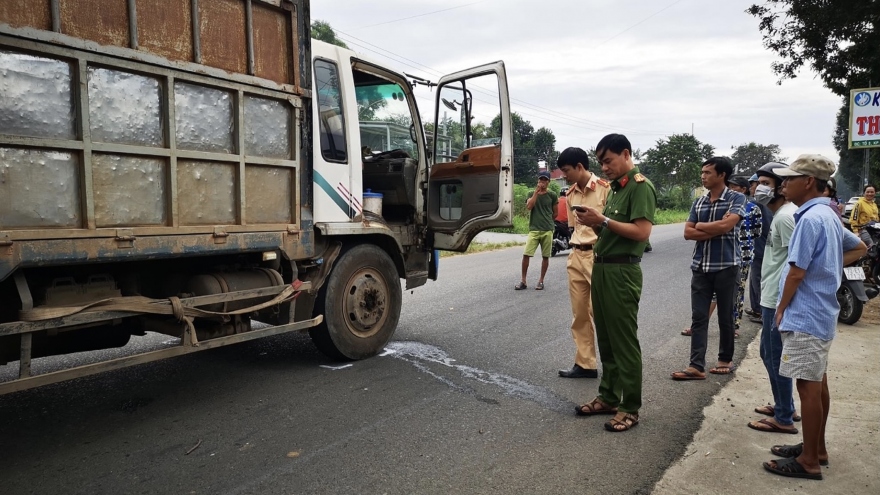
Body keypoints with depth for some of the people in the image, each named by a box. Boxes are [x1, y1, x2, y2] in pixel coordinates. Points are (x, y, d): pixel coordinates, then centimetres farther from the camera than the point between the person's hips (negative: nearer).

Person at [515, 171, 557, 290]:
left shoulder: (552, 195, 5)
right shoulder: (532, 193, 8)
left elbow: (555, 213, 13)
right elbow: (528, 206, -11)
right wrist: (536, 191, -10)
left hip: (548, 230, 0)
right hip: (534, 229, 0)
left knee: (545, 256, 3)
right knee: (526, 254, -7)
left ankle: (541, 281, 14)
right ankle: (523, 281, 2)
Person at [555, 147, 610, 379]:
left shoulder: (605, 189, -9)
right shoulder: (571, 194, 13)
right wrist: (574, 252, 14)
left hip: (598, 255, -7)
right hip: (576, 257, 7)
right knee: (579, 314, 10)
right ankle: (585, 364, 19)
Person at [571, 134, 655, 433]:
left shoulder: (640, 186, -9)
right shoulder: (615, 188, 18)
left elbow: (641, 231, -20)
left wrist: (604, 220, -18)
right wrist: (594, 223, 2)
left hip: (622, 272, -9)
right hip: (601, 268, 9)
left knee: (624, 342, -2)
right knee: (605, 339, 14)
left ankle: (630, 409, 8)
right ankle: (608, 397, 25)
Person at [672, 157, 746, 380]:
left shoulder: (736, 198, -4)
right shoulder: (699, 202, 10)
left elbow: (726, 225, -19)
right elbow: (688, 233, 3)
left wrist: (701, 226, -4)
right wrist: (716, 230, -9)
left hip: (726, 266, -4)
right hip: (700, 266, 4)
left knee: (725, 316, 8)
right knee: (698, 317, 0)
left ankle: (725, 359, 25)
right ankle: (697, 366, 1)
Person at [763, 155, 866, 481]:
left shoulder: (810, 218, -19)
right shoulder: (828, 215, 12)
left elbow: (797, 272, -19)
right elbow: (859, 248, 26)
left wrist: (781, 309, -7)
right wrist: (829, 266, 13)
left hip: (805, 316, -10)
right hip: (821, 314, 10)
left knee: (808, 387, -2)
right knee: (817, 384, 17)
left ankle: (809, 461, 9)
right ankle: (817, 448, 30)